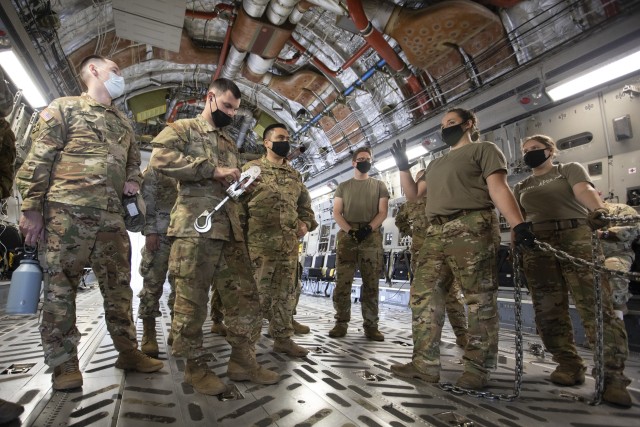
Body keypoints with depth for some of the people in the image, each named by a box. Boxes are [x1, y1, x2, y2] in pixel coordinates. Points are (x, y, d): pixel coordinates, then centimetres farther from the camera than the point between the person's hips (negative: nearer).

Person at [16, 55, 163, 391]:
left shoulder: (123, 123, 23)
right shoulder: (65, 107, 6)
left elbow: (134, 160, 29)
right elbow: (38, 161, -1)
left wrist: (133, 181, 5)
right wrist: (31, 209, -8)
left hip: (112, 217, 5)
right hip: (67, 212, -5)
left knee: (119, 287, 7)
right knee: (61, 287, 0)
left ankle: (128, 351, 16)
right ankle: (64, 363, 11)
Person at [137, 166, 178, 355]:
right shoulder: (155, 168, 5)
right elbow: (147, 201, -5)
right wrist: (149, 231, -14)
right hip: (160, 233, -4)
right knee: (153, 283, -2)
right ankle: (149, 334, 8)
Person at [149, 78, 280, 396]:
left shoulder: (230, 143, 27)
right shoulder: (183, 128, 7)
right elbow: (160, 157, -13)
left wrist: (243, 183, 8)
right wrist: (213, 169, -15)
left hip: (230, 229, 7)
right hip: (194, 228, -6)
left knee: (245, 296, 4)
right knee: (192, 299, 1)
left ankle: (242, 360, 16)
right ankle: (196, 366, 17)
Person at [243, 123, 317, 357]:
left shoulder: (295, 175, 19)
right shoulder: (251, 168, 4)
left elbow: (305, 204, 23)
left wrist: (306, 223, 6)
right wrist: (243, 230, -8)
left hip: (289, 242, 5)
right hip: (260, 240, -5)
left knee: (286, 292, 9)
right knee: (258, 291, 0)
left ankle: (283, 338, 22)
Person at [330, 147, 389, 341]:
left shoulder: (379, 185, 16)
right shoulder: (343, 186, 17)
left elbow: (383, 212, 6)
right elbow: (336, 213, 7)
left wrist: (367, 228, -12)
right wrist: (350, 231, -10)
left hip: (372, 236, 0)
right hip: (346, 235, 0)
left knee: (371, 284, -1)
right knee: (342, 282, -3)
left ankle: (371, 325, 5)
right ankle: (341, 323, 4)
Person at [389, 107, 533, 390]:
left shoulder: (484, 149, 10)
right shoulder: (436, 164, 30)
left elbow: (498, 188, -4)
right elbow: (413, 193, 27)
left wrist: (519, 224, -17)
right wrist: (403, 166, 18)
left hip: (471, 228, -6)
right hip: (436, 233, 7)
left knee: (481, 300, -3)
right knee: (424, 295, 1)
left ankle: (478, 368, 6)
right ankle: (426, 364, 7)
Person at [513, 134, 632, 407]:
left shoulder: (570, 169, 14)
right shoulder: (521, 187, 23)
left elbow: (584, 190, -8)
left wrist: (598, 209, -30)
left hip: (576, 238, -3)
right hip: (536, 246, 4)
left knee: (597, 308, -13)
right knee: (548, 311, 0)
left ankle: (612, 375, -8)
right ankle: (569, 364, 11)